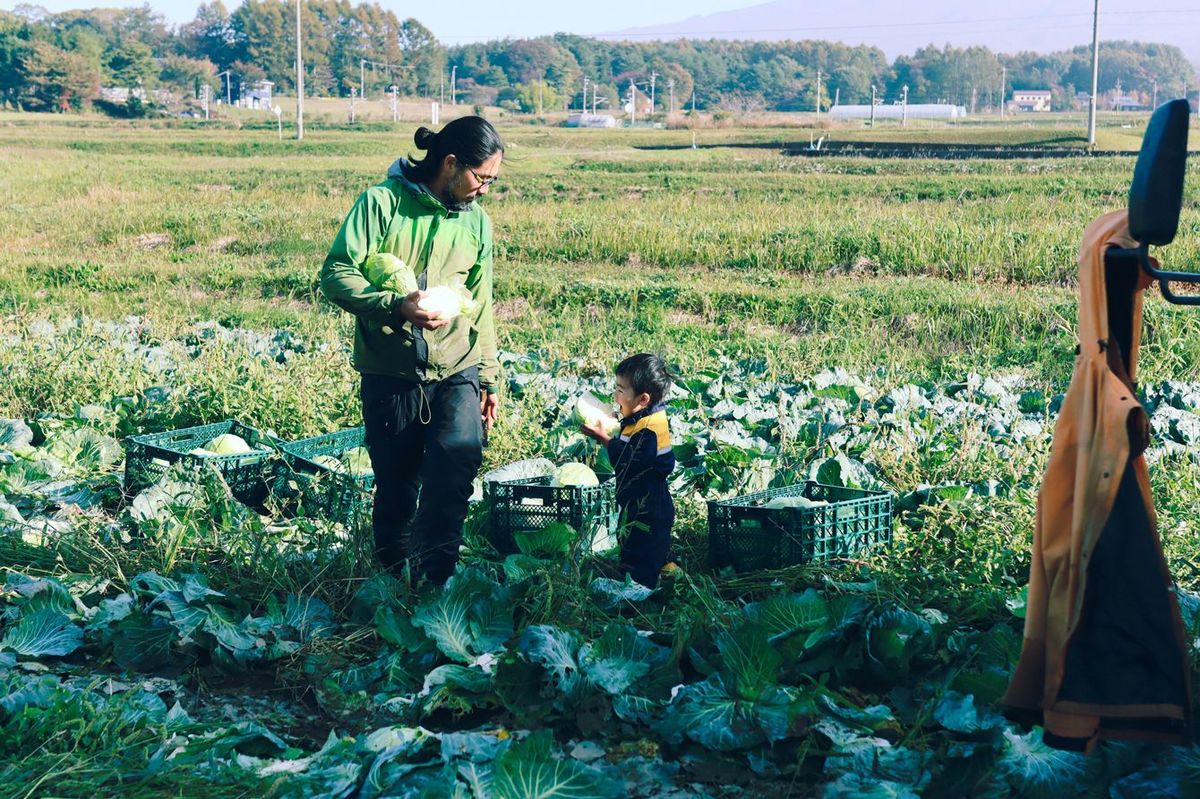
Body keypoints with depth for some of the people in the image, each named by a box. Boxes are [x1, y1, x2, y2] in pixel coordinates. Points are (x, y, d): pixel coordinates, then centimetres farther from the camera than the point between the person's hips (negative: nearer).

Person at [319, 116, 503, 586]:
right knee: (395, 486, 3)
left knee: (460, 448, -24)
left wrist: (489, 377, 16)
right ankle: (394, 580, 25)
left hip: (456, 370, 3)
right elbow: (336, 274, -12)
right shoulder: (383, 201, -7)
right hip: (389, 375, -3)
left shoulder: (476, 221, 10)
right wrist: (396, 306, -25)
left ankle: (432, 573, -13)